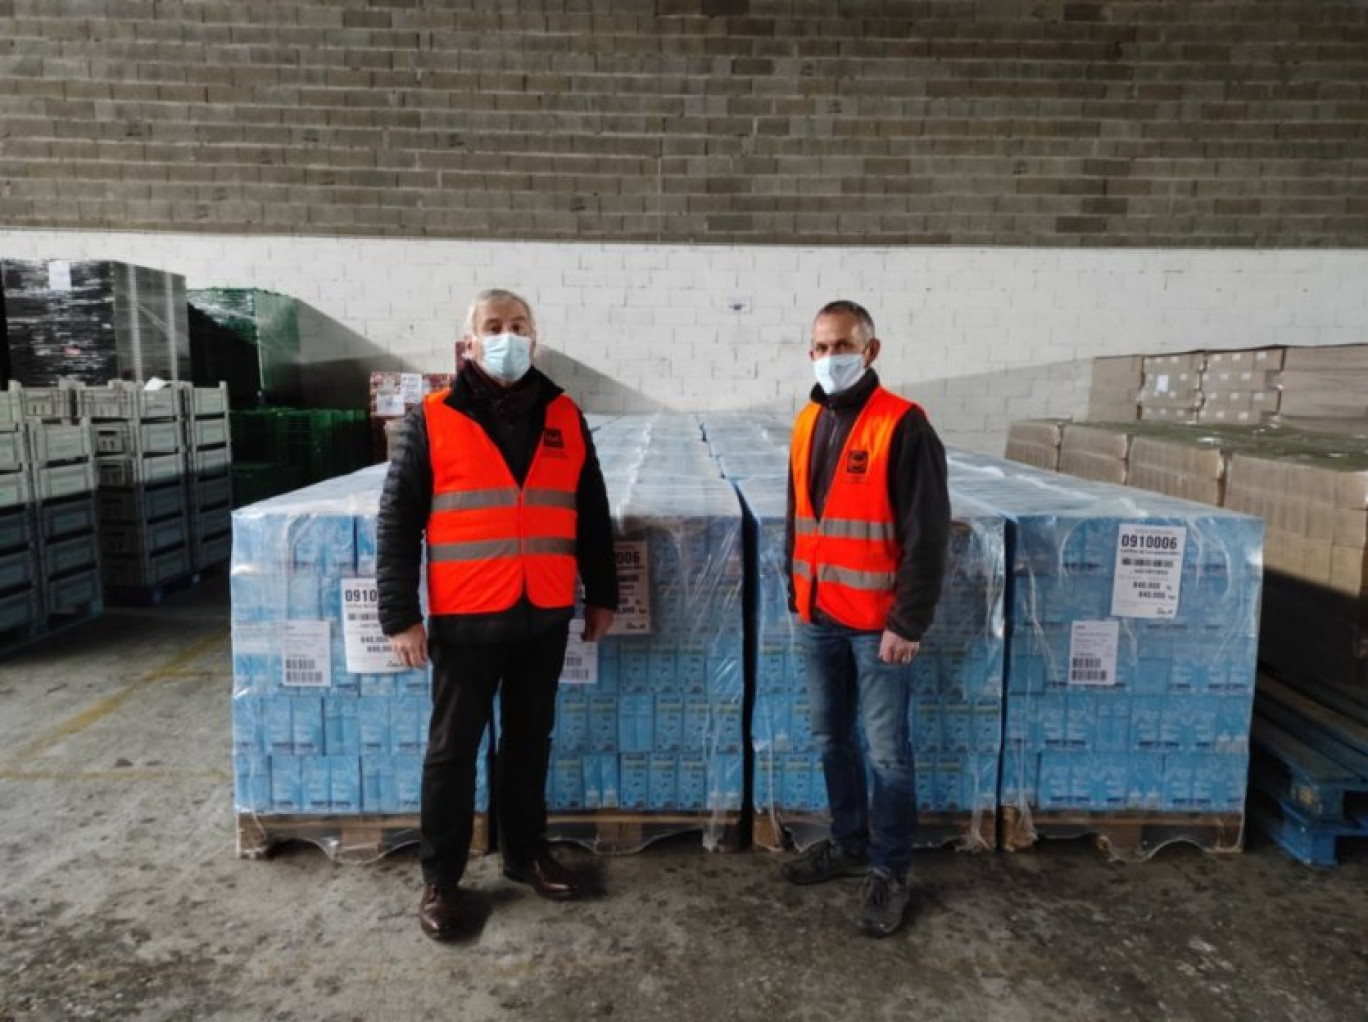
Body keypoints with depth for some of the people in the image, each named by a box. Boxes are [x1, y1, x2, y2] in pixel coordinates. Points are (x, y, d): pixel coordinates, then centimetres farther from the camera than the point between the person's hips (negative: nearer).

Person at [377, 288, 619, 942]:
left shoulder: (564, 417, 6)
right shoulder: (432, 420, -4)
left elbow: (592, 514, 12)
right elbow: (396, 523, -4)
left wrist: (601, 594, 12)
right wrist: (399, 616, -8)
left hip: (545, 618, 3)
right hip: (465, 620, -3)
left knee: (530, 739, 16)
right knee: (453, 748, 8)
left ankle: (525, 852, 34)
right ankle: (441, 877, 24)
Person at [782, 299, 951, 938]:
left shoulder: (902, 426, -13)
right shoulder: (809, 423, 9)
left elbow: (927, 533, -15)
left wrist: (908, 622, -16)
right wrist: (796, 592, 16)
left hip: (877, 622, -7)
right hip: (818, 617, 7)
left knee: (887, 751, 5)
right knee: (832, 739, 18)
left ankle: (888, 870, 22)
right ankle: (849, 843, 36)